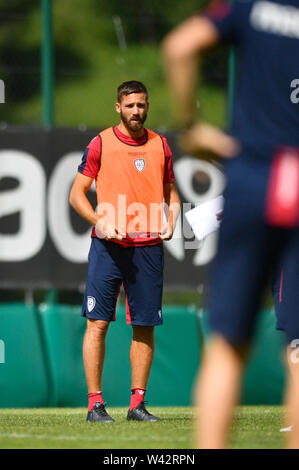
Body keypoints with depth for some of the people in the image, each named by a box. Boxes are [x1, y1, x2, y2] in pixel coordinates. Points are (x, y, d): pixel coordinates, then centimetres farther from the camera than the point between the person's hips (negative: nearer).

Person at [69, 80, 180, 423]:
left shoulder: (160, 145, 10)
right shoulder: (101, 144, 0)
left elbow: (170, 192, 20)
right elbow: (77, 194, 2)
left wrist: (170, 221, 1)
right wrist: (100, 222, -13)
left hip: (148, 246, 3)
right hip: (108, 245, -3)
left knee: (145, 326, 3)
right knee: (98, 322, -7)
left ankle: (137, 403, 9)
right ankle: (95, 403, -3)